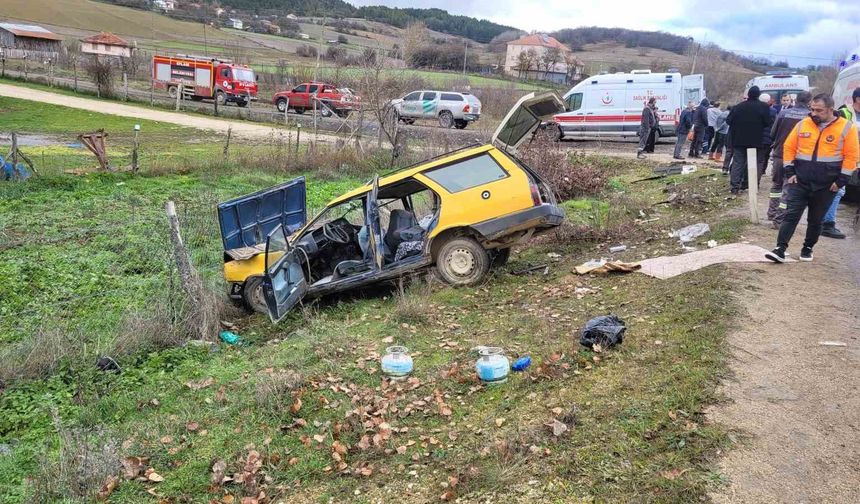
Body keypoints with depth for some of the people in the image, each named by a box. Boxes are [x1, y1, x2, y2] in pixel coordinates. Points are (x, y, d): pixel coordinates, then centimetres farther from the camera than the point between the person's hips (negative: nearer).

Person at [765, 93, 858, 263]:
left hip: (826, 185, -1)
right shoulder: (803, 124, 2)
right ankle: (780, 249, -8)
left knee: (816, 220, 10)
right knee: (791, 215, -5)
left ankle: (807, 248, 26)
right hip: (800, 182, 1)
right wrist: (790, 172, 0)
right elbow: (789, 148, 7)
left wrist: (841, 181, -9)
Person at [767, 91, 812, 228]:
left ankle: (772, 213, 26)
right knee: (788, 188, 2)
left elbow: (773, 133, 1)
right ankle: (779, 220, -1)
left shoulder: (784, 112, -4)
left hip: (779, 155, 3)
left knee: (776, 184, 21)